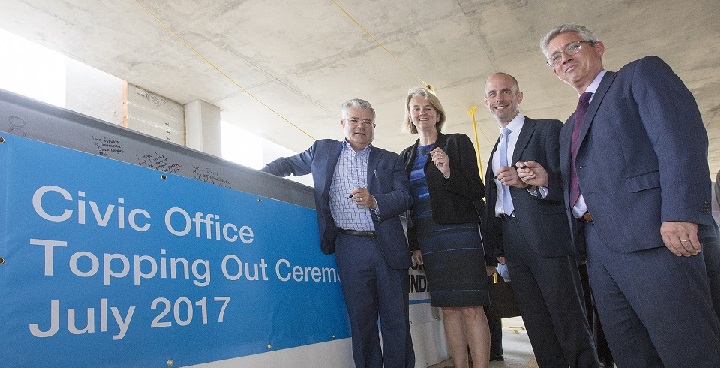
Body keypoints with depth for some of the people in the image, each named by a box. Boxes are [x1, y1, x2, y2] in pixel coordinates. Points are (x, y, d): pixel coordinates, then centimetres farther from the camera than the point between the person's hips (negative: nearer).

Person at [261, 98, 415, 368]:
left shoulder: (390, 160, 13)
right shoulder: (322, 150, 15)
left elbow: (405, 198, 3)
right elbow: (289, 164, 26)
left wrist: (374, 202, -14)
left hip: (388, 248, 1)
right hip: (350, 248, 0)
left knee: (396, 321, 3)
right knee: (361, 321, 4)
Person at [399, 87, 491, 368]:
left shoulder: (458, 143, 3)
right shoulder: (407, 156, 15)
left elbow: (477, 191, -2)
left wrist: (449, 173, -20)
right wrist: (414, 243, 12)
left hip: (459, 232, -4)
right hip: (428, 239, 4)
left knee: (471, 309, -7)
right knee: (448, 309, 8)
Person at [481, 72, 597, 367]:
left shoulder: (548, 129, 2)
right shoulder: (495, 150, 22)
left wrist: (528, 182, -23)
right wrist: (496, 247, 16)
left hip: (549, 239, -6)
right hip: (512, 246, 6)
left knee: (569, 319, -2)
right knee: (537, 326, 10)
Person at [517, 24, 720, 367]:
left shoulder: (642, 73, 6)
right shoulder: (570, 127, 27)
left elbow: (682, 137, -11)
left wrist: (679, 213, -23)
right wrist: (547, 180, 8)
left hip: (651, 235, -7)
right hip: (597, 246, 8)